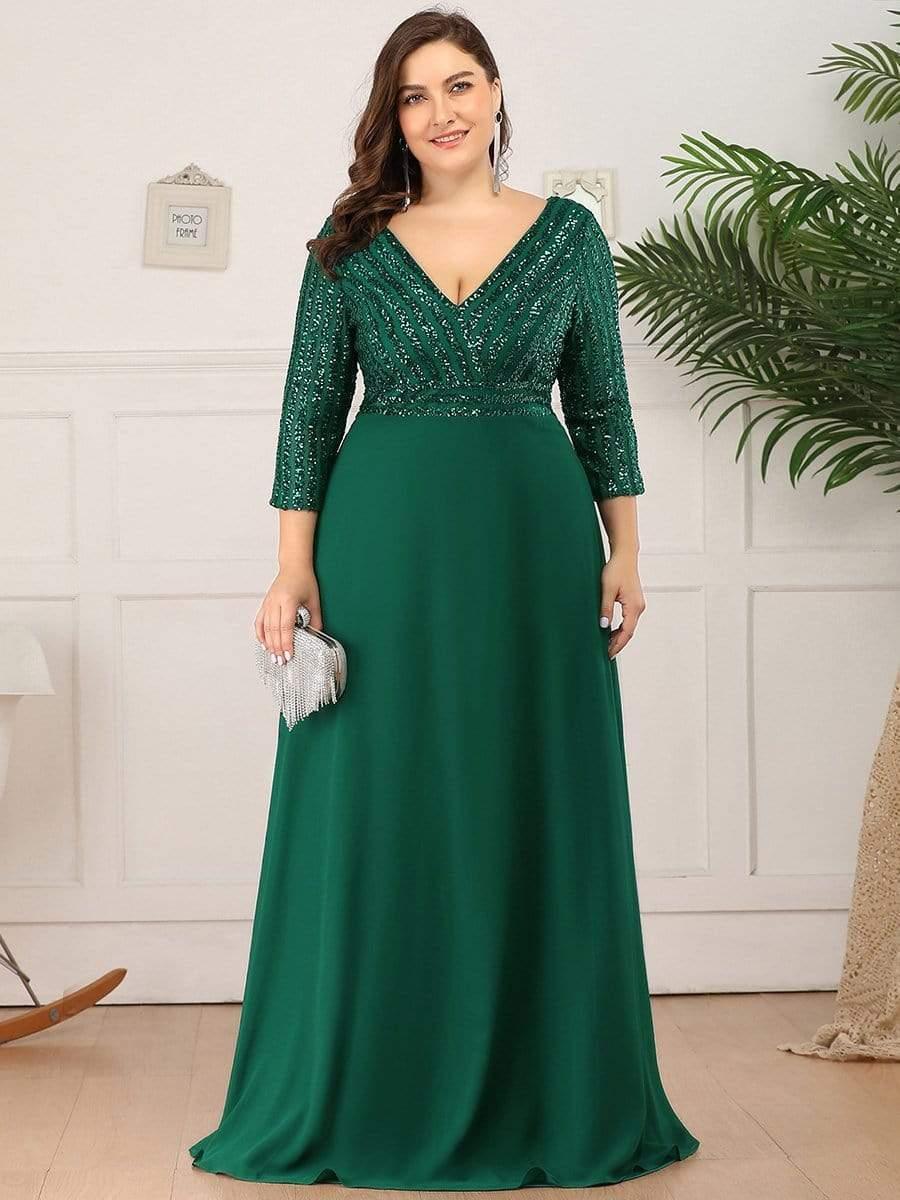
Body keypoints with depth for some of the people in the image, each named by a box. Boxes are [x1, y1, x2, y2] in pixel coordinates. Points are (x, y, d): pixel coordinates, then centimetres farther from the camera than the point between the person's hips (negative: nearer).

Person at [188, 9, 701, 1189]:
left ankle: (548, 1099, 17)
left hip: (535, 539, 1)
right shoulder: (351, 241, 4)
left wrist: (623, 553, 2)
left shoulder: (570, 234, 6)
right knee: (378, 814, 2)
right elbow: (310, 408, 2)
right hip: (384, 546, 0)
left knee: (537, 814, 5)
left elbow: (601, 404, 8)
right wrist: (295, 565, -5)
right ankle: (371, 1099, 15)